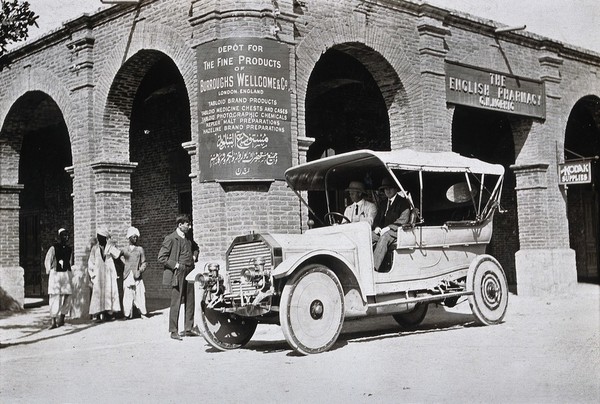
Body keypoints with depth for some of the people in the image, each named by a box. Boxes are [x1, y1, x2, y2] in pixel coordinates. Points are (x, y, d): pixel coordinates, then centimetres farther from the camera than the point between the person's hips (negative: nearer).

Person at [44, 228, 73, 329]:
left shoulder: (69, 249, 11)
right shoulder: (53, 248, -3)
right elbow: (47, 261, -2)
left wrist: (70, 274, 11)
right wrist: (50, 272, -7)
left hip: (66, 274, 5)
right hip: (55, 274, -5)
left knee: (67, 296, 3)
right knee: (55, 297, -6)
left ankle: (62, 318, 18)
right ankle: (53, 321, -3)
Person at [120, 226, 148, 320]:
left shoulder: (140, 249, 11)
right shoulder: (125, 250, 13)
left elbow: (144, 263, 10)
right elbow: (122, 259, 16)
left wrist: (141, 270, -5)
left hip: (137, 276, -1)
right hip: (127, 276, 1)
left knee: (139, 294, -3)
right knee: (127, 295, -1)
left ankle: (143, 313, 6)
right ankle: (127, 314, 5)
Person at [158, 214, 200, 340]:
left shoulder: (188, 239, 15)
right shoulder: (170, 239, -7)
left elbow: (196, 248, 37)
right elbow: (161, 258, -10)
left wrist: (194, 256, 18)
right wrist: (175, 265, -14)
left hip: (189, 273, 7)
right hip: (178, 274, -7)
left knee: (190, 302, 9)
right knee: (176, 303, -4)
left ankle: (189, 328, 18)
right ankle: (173, 331, 2)